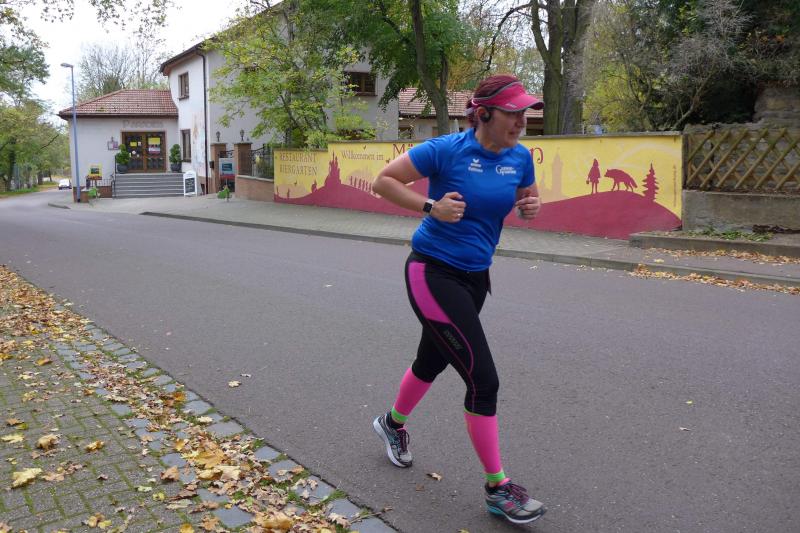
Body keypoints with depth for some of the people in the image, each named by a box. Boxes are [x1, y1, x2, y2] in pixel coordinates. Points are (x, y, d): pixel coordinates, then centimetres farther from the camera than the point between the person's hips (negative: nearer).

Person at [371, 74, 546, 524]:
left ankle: (393, 423, 53)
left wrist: (532, 206, -8)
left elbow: (526, 201, 16)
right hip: (434, 272, -7)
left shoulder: (520, 157, -1)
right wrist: (431, 206, -23)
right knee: (483, 378, -10)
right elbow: (383, 181, -11)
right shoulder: (447, 150, -17)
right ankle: (498, 488, 6)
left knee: (433, 360, 24)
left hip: (475, 276, 7)